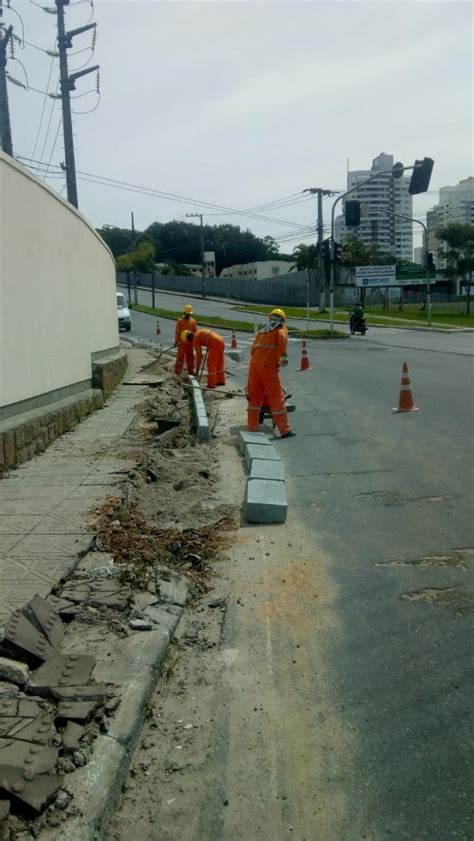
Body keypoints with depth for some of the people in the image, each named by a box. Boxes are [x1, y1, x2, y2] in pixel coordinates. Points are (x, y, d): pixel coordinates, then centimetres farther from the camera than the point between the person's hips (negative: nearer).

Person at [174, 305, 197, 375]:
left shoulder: (193, 321, 5)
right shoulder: (180, 321, -3)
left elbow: (195, 331, 9)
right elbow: (177, 332, -4)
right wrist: (176, 340, -9)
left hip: (190, 342, 3)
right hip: (182, 342, -3)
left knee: (190, 356, 9)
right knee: (180, 356, -4)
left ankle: (191, 370, 19)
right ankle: (177, 371, 1)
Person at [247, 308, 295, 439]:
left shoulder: (261, 331, 24)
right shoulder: (281, 329, 8)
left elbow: (253, 349, 18)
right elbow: (282, 337, -16)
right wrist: (284, 355, -20)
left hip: (254, 364, 5)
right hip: (269, 366, -5)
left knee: (254, 397, 13)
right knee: (276, 398, 1)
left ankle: (252, 429, 17)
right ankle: (285, 430, 6)